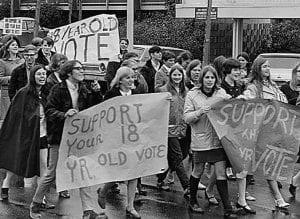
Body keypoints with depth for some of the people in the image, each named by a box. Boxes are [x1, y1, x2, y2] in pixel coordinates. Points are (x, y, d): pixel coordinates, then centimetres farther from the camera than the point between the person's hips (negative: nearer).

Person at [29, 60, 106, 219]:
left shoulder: (83, 90, 9)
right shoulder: (58, 90, -7)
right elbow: (49, 111, -12)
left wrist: (96, 93, -7)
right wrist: (64, 115, -27)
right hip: (59, 137, -5)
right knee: (52, 173, 3)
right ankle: (35, 205, 22)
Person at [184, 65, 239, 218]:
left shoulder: (221, 93, 6)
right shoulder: (192, 95, -1)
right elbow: (187, 118, -5)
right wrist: (198, 113, -23)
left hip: (219, 138, 2)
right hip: (201, 139, -2)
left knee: (221, 172, -2)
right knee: (198, 171, 10)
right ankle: (192, 201, 31)